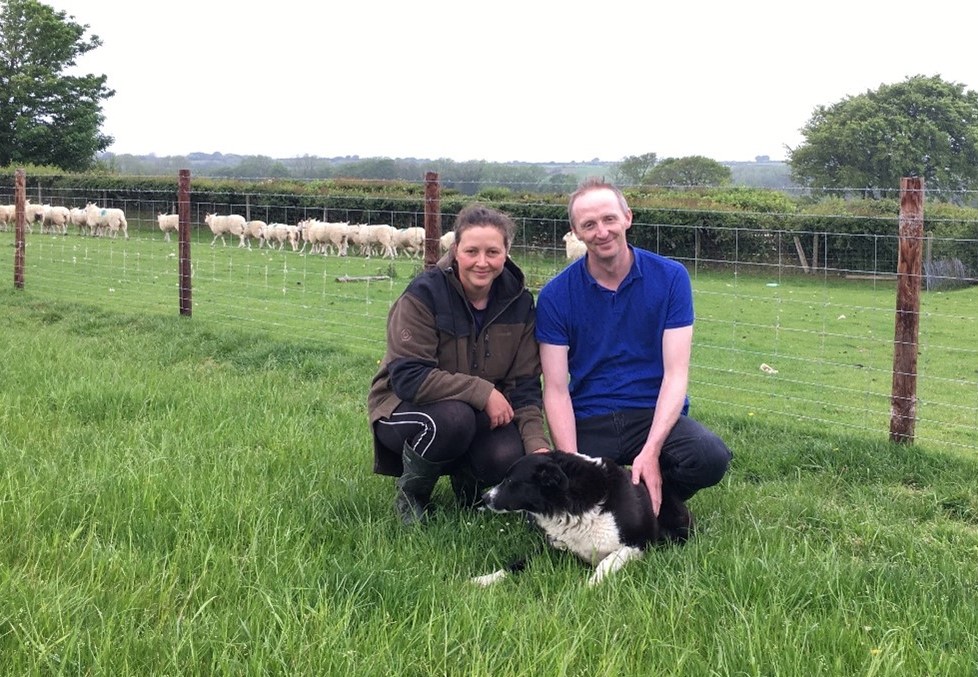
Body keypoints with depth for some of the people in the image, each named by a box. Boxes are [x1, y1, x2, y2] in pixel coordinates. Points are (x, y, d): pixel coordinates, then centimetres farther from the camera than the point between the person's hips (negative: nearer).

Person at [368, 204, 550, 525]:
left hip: (482, 414, 4)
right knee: (453, 419, -37)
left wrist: (537, 444, -21)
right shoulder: (424, 295, -19)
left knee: (508, 457, -27)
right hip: (407, 407, -4)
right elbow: (408, 376, -25)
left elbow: (525, 384, -4)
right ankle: (410, 492, -6)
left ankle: (466, 480, 11)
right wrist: (482, 392, -29)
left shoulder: (519, 302, -5)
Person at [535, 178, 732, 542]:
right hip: (588, 422, 0)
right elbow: (556, 389, -4)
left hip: (654, 415, 0)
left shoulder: (670, 277, -3)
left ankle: (660, 502, 4)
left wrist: (650, 451, -22)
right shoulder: (556, 295, -2)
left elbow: (675, 372, -8)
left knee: (711, 458, -32)